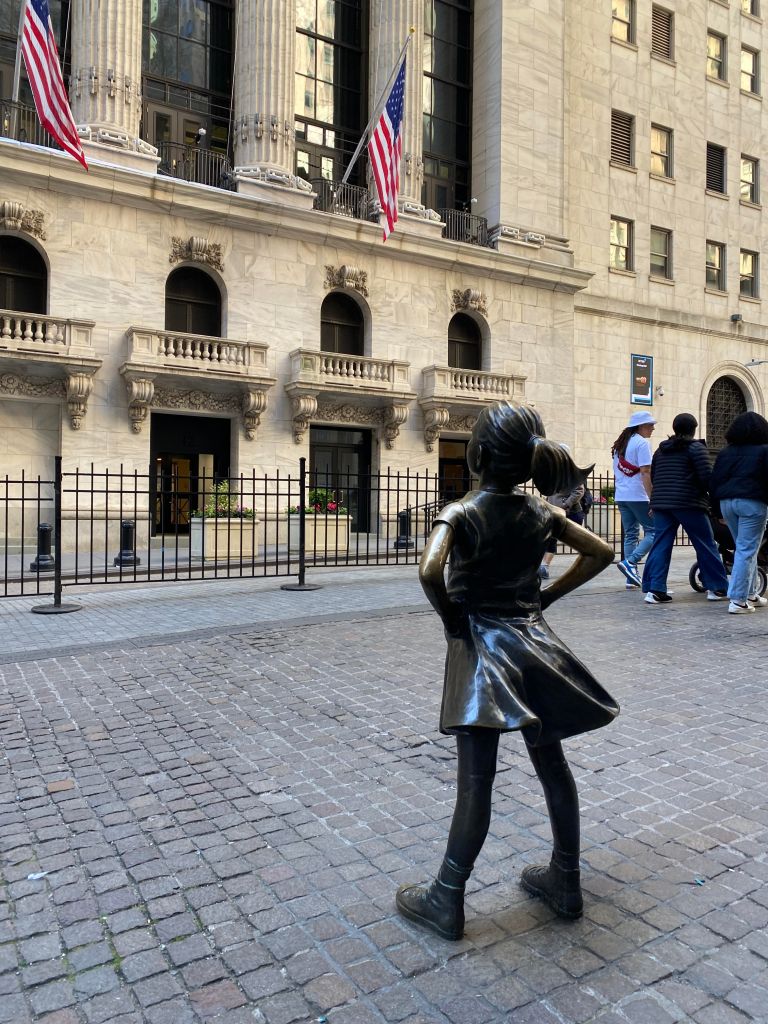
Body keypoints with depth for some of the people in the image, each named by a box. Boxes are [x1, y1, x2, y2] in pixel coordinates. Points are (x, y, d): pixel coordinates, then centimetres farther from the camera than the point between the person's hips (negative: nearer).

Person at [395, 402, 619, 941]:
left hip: (481, 648, -5)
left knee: (476, 779, 0)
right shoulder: (541, 512, 2)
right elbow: (601, 553, 8)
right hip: (533, 643, 5)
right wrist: (548, 595, 9)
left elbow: (429, 571, -30)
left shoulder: (461, 512, -14)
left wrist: (450, 616, -12)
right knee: (552, 764, 15)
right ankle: (565, 881, 32)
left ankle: (447, 901, 16)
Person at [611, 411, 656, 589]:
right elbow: (645, 472, -16)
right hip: (638, 496, -8)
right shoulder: (642, 443, -8)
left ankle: (631, 578, 8)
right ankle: (630, 563, -15)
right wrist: (653, 499, -16)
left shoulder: (619, 444, 17)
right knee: (653, 531, 0)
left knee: (630, 535, 10)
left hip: (621, 496, 8)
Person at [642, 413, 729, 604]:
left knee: (660, 545, 3)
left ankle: (654, 590, -4)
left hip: (661, 503, 6)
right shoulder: (696, 447, -4)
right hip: (689, 504, -5)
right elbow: (707, 477, -11)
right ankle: (717, 588, 13)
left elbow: (653, 477, 18)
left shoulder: (661, 449, 15)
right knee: (706, 545, 6)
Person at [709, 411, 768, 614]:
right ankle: (738, 601, -10)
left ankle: (751, 595, 25)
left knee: (746, 549, 18)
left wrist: (717, 510, 16)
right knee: (746, 551, -5)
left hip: (727, 502, 6)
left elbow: (714, 482, 12)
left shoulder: (726, 451, 14)